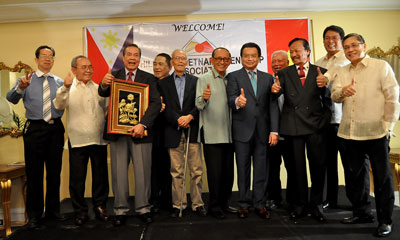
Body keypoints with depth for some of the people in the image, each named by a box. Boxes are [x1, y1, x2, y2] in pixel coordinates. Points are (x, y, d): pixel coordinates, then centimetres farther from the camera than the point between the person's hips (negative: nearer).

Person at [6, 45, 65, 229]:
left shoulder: (59, 82, 12)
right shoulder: (26, 80, 6)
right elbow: (11, 98, -9)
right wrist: (20, 88, -29)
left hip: (55, 129, 2)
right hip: (35, 129, -2)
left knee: (54, 171, 10)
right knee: (34, 172, 2)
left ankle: (53, 210, 24)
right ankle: (34, 214, 15)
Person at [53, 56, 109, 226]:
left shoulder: (99, 88, 14)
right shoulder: (68, 88, 3)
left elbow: (107, 109, 18)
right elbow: (58, 105, -15)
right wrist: (65, 87, -29)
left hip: (98, 139, 3)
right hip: (77, 140, -2)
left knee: (100, 175, 9)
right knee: (77, 178, 4)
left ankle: (100, 207, 24)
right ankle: (80, 211, 17)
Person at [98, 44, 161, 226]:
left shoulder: (148, 78, 4)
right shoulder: (114, 76, 8)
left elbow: (156, 103, -7)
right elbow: (103, 94, -7)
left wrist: (143, 124, -20)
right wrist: (103, 84, -31)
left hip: (139, 131, -1)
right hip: (117, 131, 1)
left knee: (143, 172, 5)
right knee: (118, 172, 7)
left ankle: (143, 208, 18)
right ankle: (120, 210, 18)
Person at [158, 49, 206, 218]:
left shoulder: (196, 81, 12)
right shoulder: (164, 83, 11)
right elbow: (164, 107, 1)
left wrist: (190, 116, -13)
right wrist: (177, 120, -12)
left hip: (192, 130, 0)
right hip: (173, 132, 0)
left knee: (197, 170, 2)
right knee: (176, 172, 4)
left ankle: (197, 204, 14)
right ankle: (178, 204, 15)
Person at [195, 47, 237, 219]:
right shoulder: (204, 79, 1)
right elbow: (199, 105, -9)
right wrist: (204, 98, -30)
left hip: (228, 133, 5)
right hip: (212, 134, -5)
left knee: (228, 171, 10)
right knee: (215, 171, -2)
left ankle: (224, 203, 24)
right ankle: (214, 206, 12)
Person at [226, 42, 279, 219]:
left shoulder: (268, 78, 12)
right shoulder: (234, 76, 5)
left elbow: (273, 105, 6)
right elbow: (231, 99, -10)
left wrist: (274, 130, -3)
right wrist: (237, 101, -35)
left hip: (262, 130, 2)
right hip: (242, 130, -2)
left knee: (261, 169, 7)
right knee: (243, 168, 6)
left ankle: (259, 204, 19)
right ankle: (244, 204, 18)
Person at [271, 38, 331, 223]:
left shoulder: (320, 72, 8)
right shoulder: (284, 73, 10)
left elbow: (328, 99, 4)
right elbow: (277, 95, -2)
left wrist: (324, 87, -17)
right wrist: (275, 91, -25)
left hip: (316, 125, 0)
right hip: (293, 126, 1)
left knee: (318, 166, 3)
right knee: (297, 167, 7)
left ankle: (315, 205, 19)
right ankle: (300, 204, 19)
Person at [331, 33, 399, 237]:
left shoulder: (381, 67, 1)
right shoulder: (342, 72, 13)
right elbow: (335, 97, 0)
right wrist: (342, 91, -23)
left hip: (376, 131, -4)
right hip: (350, 132, 5)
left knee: (382, 176, 2)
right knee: (356, 174, 13)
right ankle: (362, 212, 28)